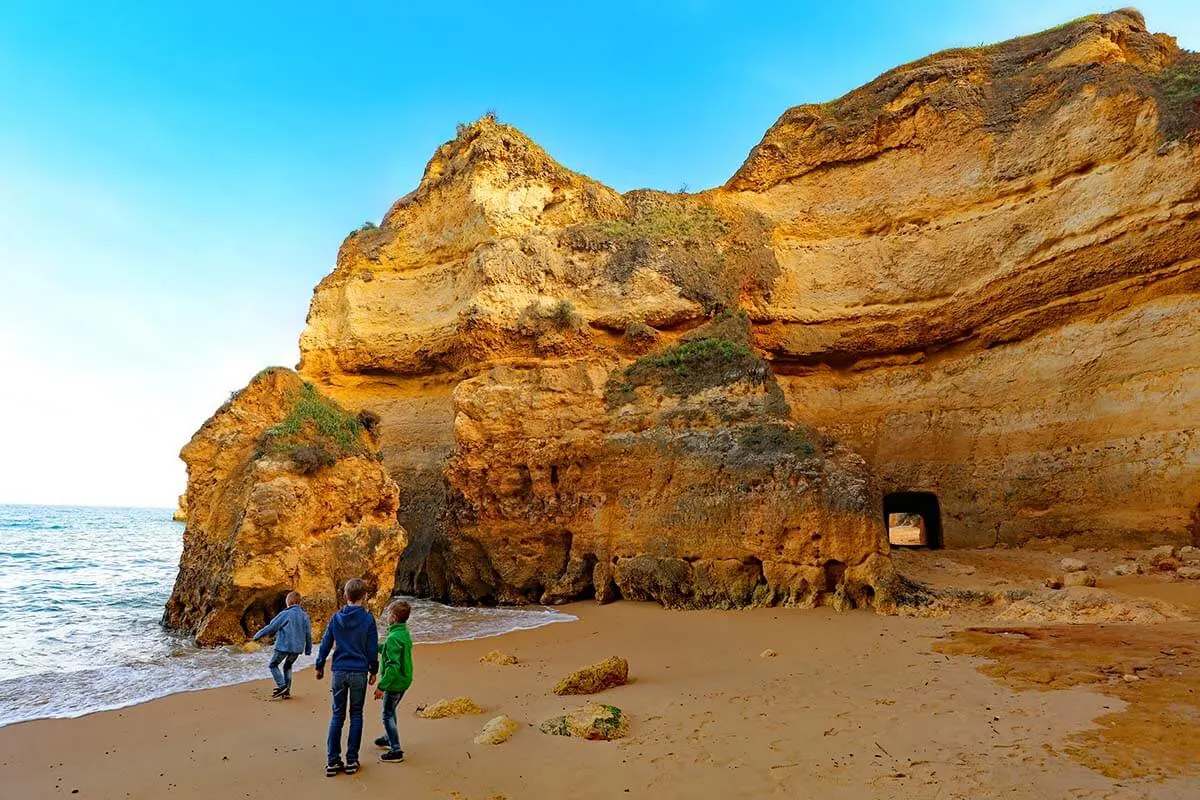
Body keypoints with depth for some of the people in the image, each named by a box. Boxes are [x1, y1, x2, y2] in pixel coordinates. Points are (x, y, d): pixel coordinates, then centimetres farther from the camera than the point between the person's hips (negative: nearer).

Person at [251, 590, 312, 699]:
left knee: (273, 665, 13)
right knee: (288, 666, 23)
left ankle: (282, 686, -2)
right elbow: (308, 634, 10)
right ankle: (287, 691, 16)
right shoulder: (305, 616, 5)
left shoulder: (285, 614, -10)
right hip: (297, 648, 5)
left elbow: (271, 627, -5)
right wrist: (308, 649, 19)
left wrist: (258, 635, 10)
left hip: (284, 646, -5)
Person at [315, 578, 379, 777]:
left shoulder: (336, 618, 0)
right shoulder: (368, 619, -7)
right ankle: (351, 761, 11)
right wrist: (373, 671, 10)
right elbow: (373, 649, -3)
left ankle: (332, 761, 11)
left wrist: (319, 666, 20)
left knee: (337, 715, 11)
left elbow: (325, 644, 6)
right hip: (359, 673, -2)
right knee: (356, 715, 8)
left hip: (339, 672, 2)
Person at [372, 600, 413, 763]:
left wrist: (381, 686, -24)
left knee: (388, 715, 2)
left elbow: (393, 666, -28)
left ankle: (396, 751, 6)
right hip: (404, 680, 9)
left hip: (395, 682, -9)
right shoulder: (404, 633, 4)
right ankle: (389, 738, 44)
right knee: (390, 711, 27)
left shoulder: (393, 638, -25)